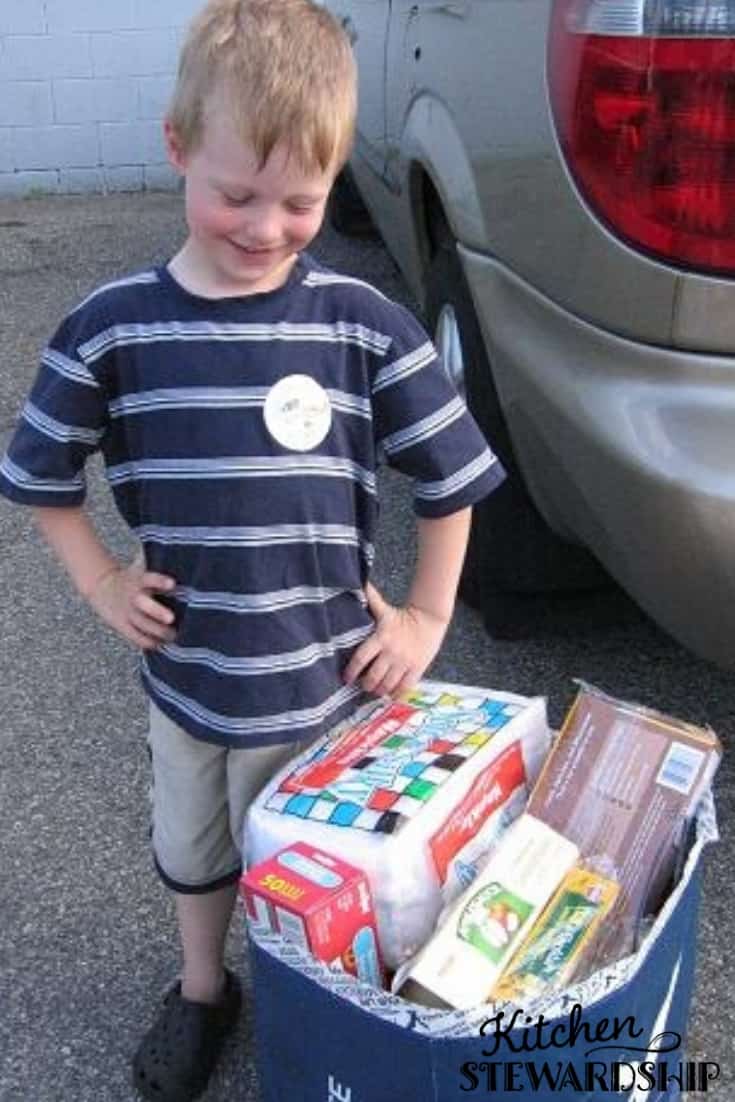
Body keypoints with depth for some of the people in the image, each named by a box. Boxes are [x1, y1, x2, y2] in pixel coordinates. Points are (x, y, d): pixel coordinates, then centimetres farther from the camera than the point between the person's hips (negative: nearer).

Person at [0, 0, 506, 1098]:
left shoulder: (363, 327, -15)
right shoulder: (111, 329, -12)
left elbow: (450, 478, -4)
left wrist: (427, 616, -3)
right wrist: (103, 584, -2)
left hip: (323, 676, -2)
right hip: (183, 669, 2)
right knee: (191, 851, 25)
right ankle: (201, 991, 53)